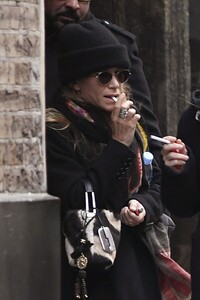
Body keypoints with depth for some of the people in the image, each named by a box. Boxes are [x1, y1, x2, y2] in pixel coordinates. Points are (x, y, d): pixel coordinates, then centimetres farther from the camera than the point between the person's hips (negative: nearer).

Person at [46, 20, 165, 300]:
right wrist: (119, 144, -18)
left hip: (134, 259, 6)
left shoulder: (128, 124, 12)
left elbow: (155, 184, 15)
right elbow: (78, 201, -18)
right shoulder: (55, 131, -11)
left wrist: (144, 206, -8)